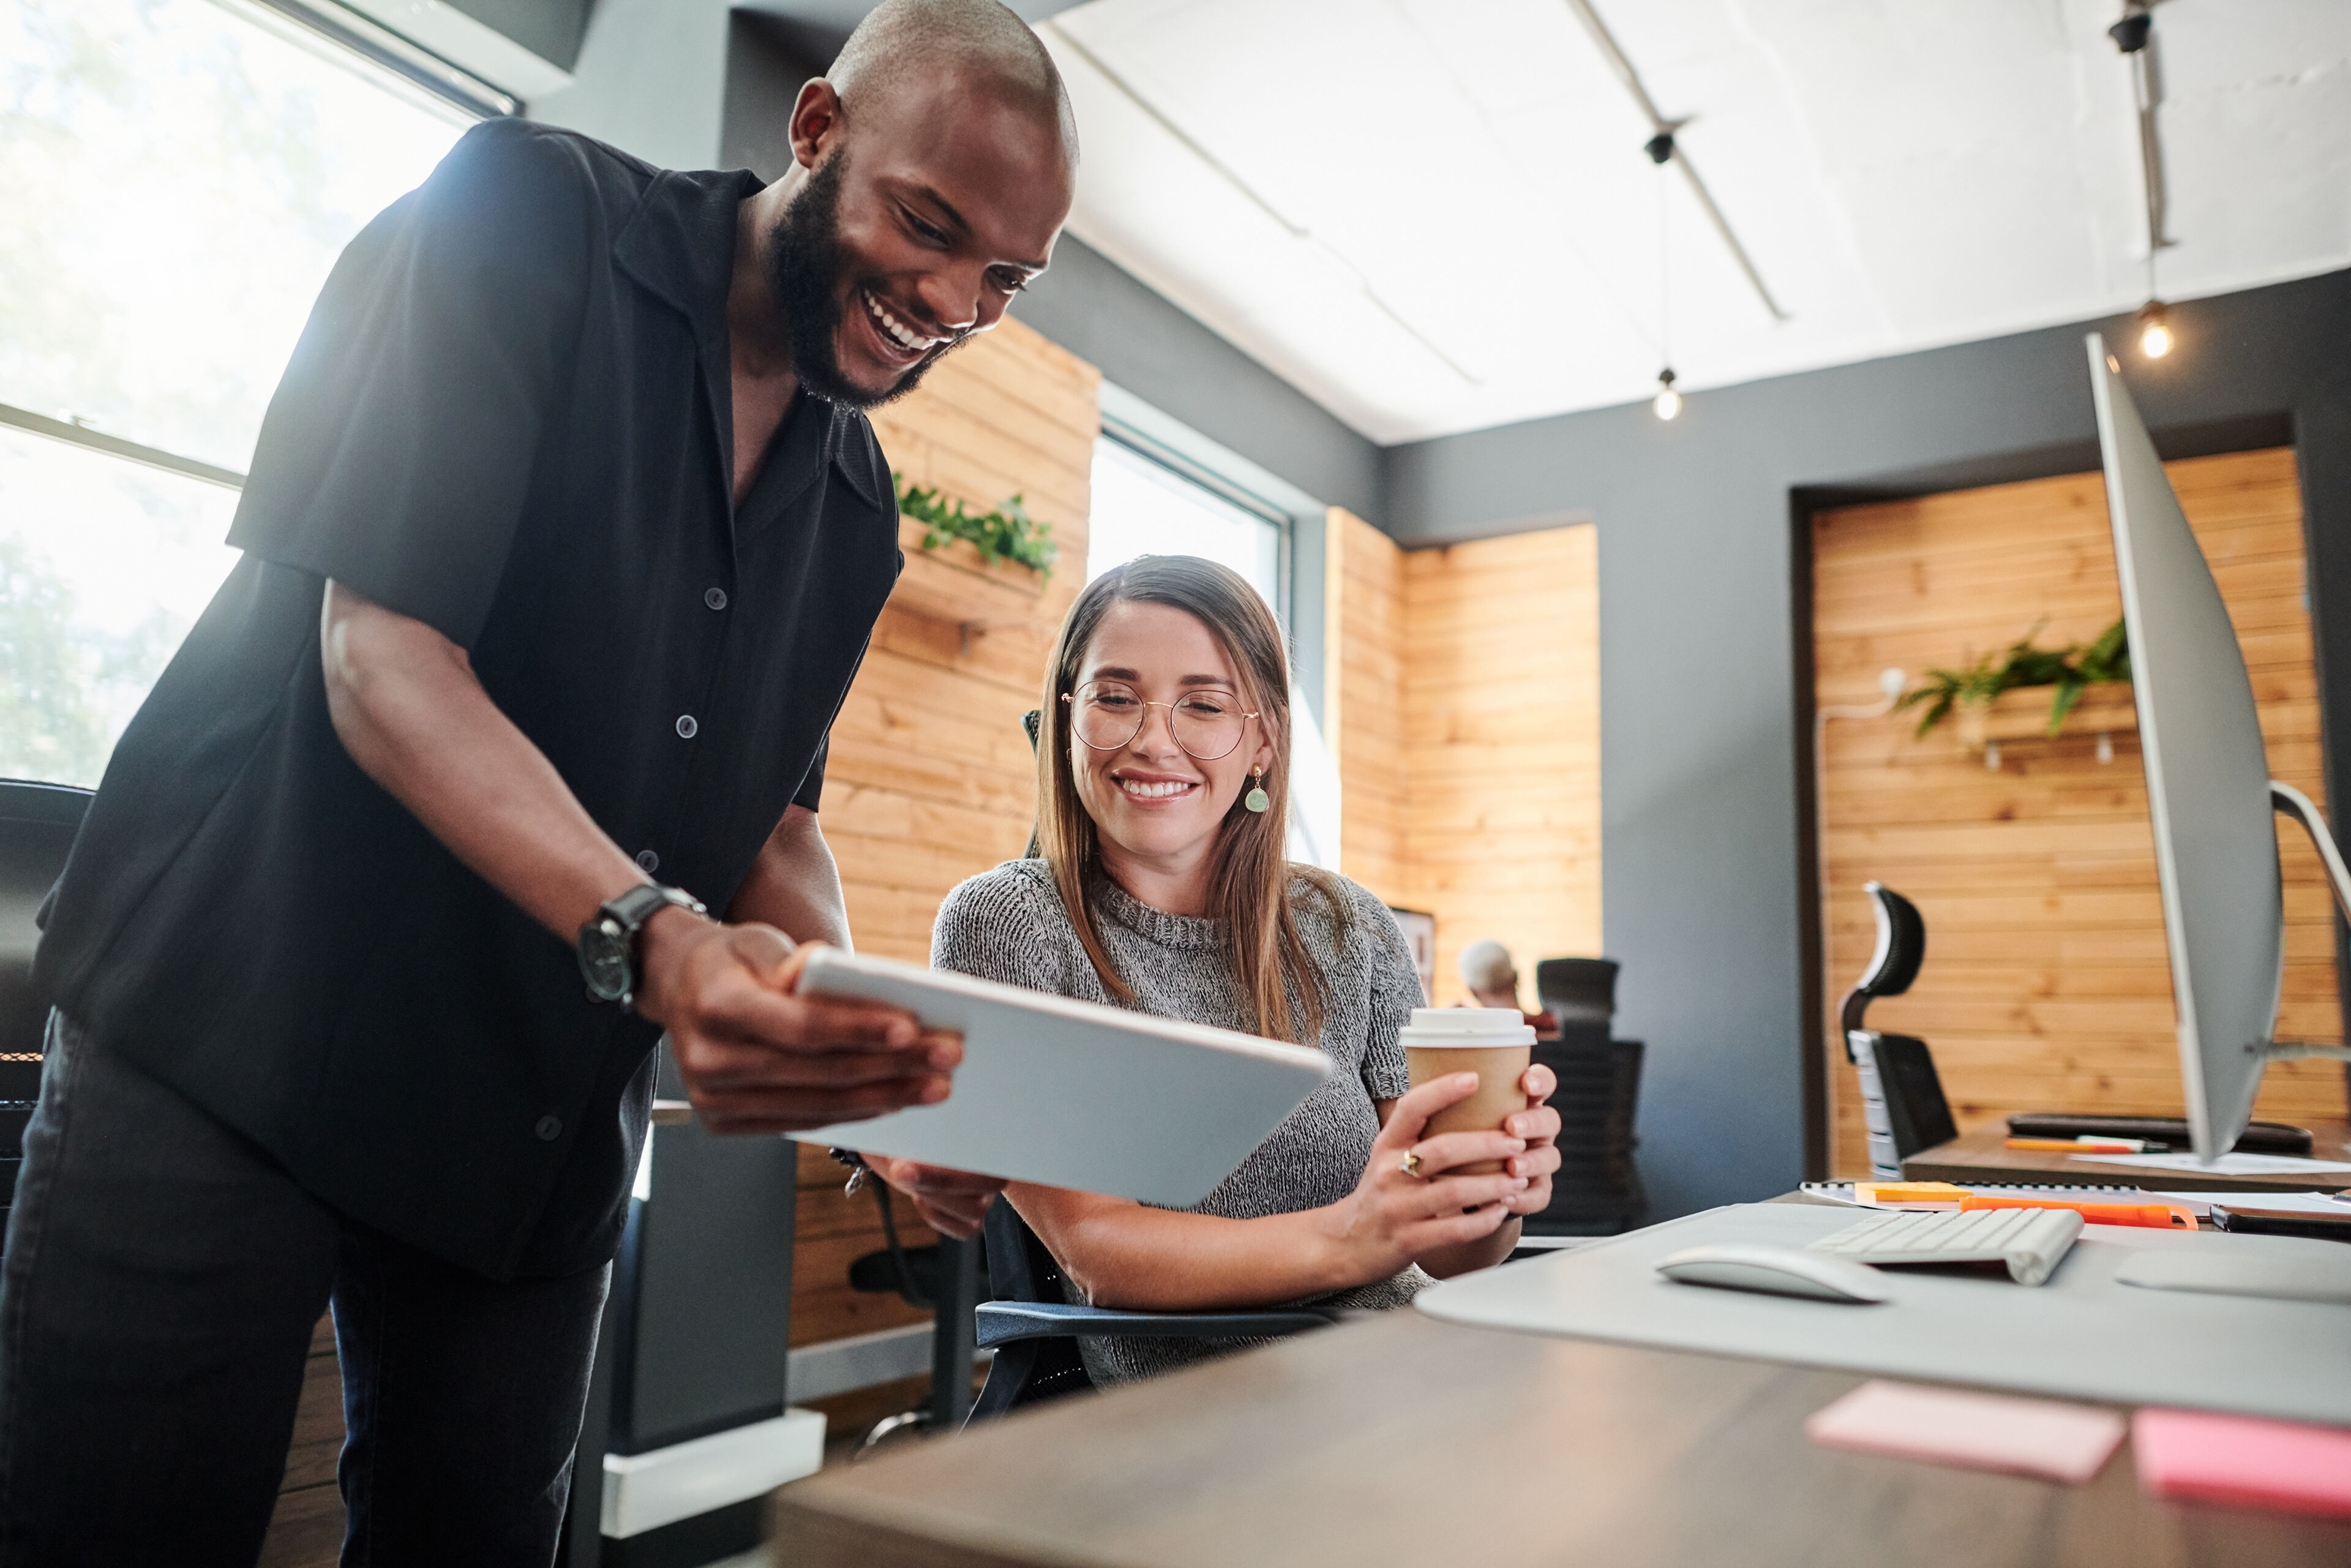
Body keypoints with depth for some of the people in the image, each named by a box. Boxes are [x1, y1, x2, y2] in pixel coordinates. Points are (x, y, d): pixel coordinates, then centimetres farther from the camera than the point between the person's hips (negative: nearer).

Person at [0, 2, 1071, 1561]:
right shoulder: (529, 218, -10)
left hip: (544, 1122, 6)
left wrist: (869, 1053, -10)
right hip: (234, 1031, -5)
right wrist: (651, 940, -34)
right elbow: (382, 658, -19)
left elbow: (776, 820, 8)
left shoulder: (858, 509, 8)